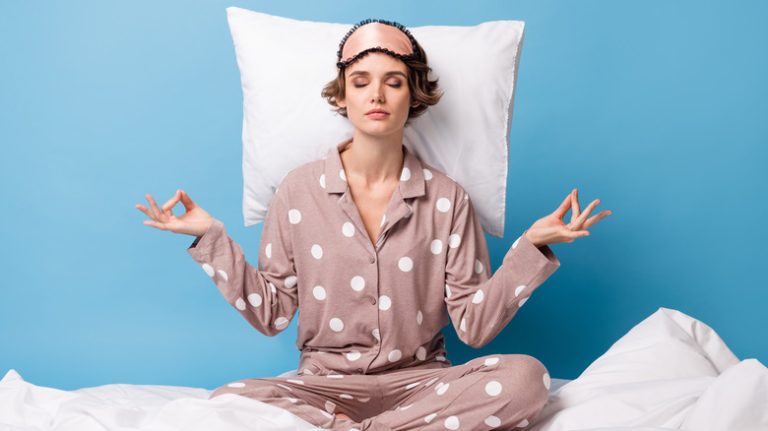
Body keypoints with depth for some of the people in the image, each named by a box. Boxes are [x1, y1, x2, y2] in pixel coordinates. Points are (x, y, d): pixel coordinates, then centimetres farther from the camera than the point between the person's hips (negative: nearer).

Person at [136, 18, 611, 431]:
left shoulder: (447, 198, 0)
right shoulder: (299, 190, 1)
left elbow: (474, 326, -3)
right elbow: (271, 315, 1)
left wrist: (530, 246, -13)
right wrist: (212, 238, -6)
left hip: (420, 381, 1)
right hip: (326, 382, -1)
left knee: (526, 376, -28)